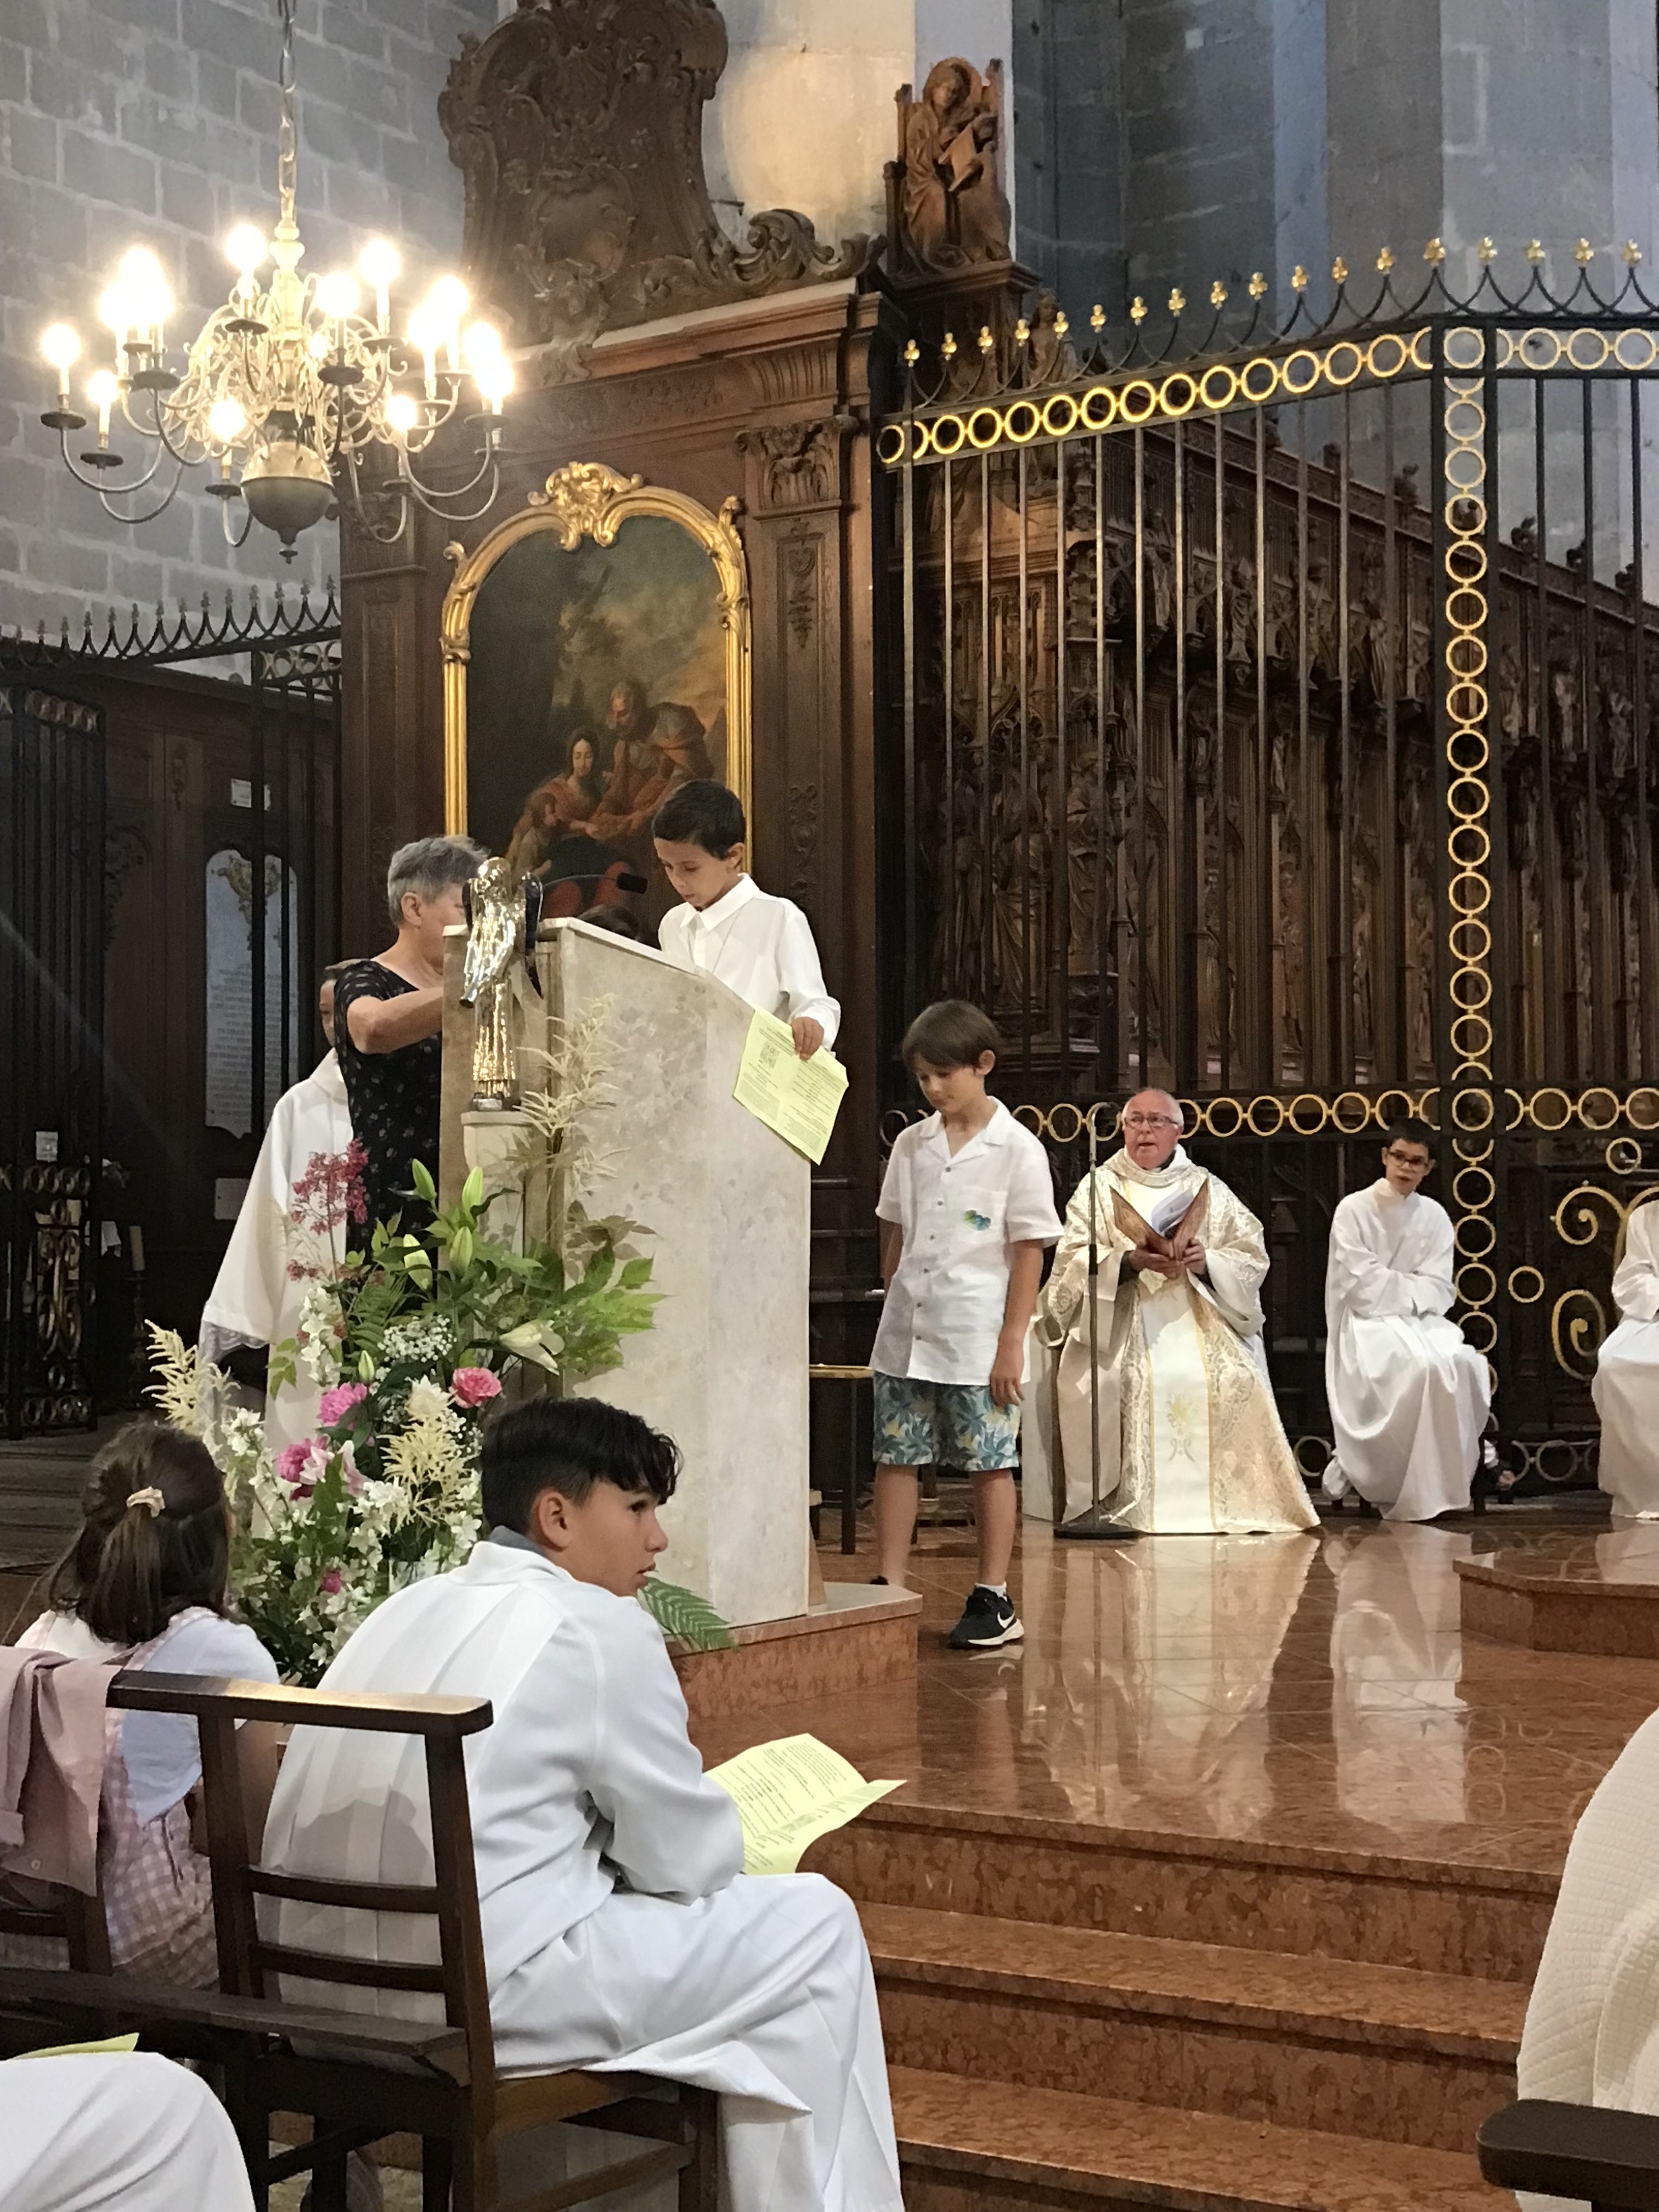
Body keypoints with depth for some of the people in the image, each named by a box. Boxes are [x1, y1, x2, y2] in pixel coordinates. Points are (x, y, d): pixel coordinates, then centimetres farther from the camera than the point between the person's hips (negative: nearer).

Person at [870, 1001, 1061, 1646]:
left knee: (990, 1463, 2)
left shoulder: (1017, 1149, -5)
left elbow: (1029, 1249, -7)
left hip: (976, 1338, -5)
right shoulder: (911, 1145, 9)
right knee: (894, 1457, 4)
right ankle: (888, 1589, 11)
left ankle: (993, 1599, 10)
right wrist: (893, 1311, 11)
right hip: (906, 1333, 5)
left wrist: (1011, 1341, -10)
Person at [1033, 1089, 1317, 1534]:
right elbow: (1074, 1260, -1)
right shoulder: (1099, 1187, 11)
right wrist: (1131, 1260, -18)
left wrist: (1206, 1262, -13)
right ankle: (1132, 1501, -23)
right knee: (1139, 1380, -31)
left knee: (1236, 1381, -24)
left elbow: (1253, 1257, 7)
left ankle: (1230, 1503, -15)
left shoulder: (1207, 1189, 15)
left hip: (1199, 1320, 2)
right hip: (1122, 1321, -2)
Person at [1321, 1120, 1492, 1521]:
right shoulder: (1353, 1210, -4)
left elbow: (1439, 1292, 2)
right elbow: (1362, 1287, -11)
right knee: (1423, 1365, -32)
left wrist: (1391, 1287, -14)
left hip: (1419, 1322, 5)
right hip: (1366, 1323, -4)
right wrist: (1412, 1288, -5)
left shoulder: (1435, 1217, 9)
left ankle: (1444, 1484, -16)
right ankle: (1416, 1493, -20)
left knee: (1463, 1364, -26)